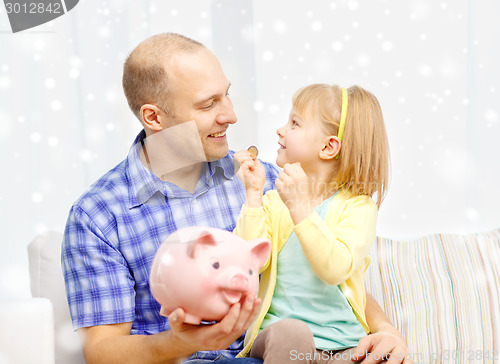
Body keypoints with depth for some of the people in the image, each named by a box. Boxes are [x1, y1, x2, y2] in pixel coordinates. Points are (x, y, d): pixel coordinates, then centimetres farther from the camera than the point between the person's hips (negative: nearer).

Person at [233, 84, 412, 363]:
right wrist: (254, 195, -8)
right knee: (291, 331, -33)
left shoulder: (358, 205, -2)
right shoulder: (274, 201, 9)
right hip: (279, 334, 2)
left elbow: (336, 269, -19)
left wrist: (300, 208, -25)